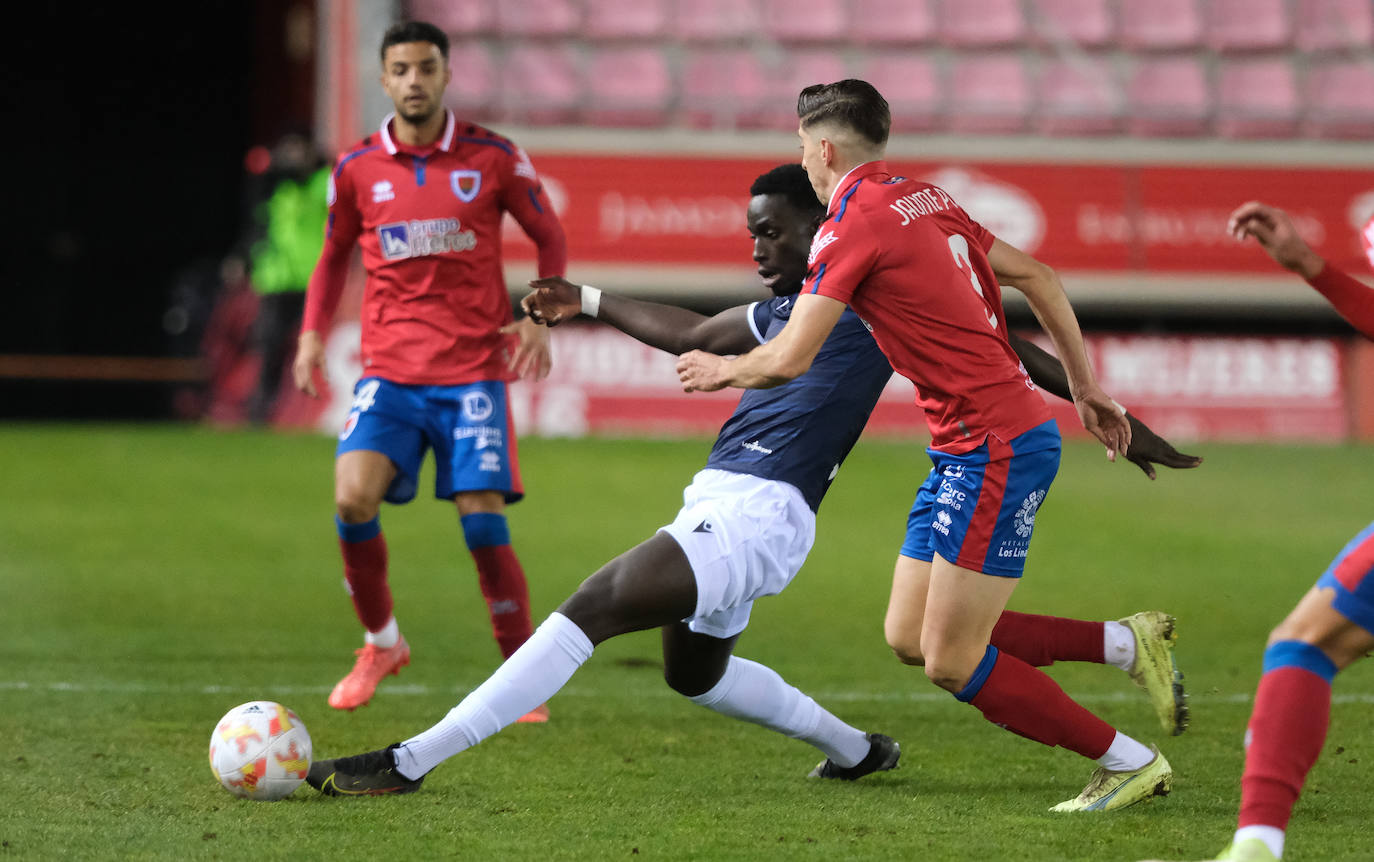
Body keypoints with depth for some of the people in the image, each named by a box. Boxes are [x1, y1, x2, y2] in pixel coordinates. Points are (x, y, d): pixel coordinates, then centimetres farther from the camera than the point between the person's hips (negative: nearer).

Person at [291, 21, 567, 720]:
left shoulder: (493, 158, 0)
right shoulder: (356, 169, 5)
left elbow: (550, 238, 10)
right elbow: (335, 255, 20)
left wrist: (539, 317, -6)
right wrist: (313, 333, 5)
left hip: (473, 370, -2)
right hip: (389, 370, 2)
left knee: (483, 520, -11)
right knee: (353, 496, -18)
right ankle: (381, 643, 5)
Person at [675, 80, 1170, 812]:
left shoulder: (855, 221, -13)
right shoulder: (925, 201, 14)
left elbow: (787, 360, -15)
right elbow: (1038, 279, 19)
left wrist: (721, 369, 5)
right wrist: (1085, 386, 24)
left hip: (995, 448, -9)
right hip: (966, 448, 9)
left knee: (952, 663, -5)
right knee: (908, 637, 10)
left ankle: (1130, 763, 4)